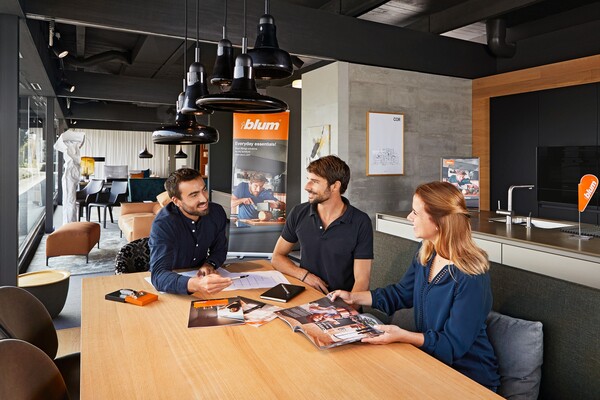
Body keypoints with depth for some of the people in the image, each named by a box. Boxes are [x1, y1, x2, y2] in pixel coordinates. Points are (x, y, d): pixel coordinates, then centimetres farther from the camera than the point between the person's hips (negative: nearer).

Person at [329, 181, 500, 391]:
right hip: (430, 357, 7)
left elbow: (453, 344, -21)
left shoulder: (471, 278, -27)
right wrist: (353, 297, 6)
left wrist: (402, 335, -31)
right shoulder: (426, 254, -3)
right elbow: (401, 293, 10)